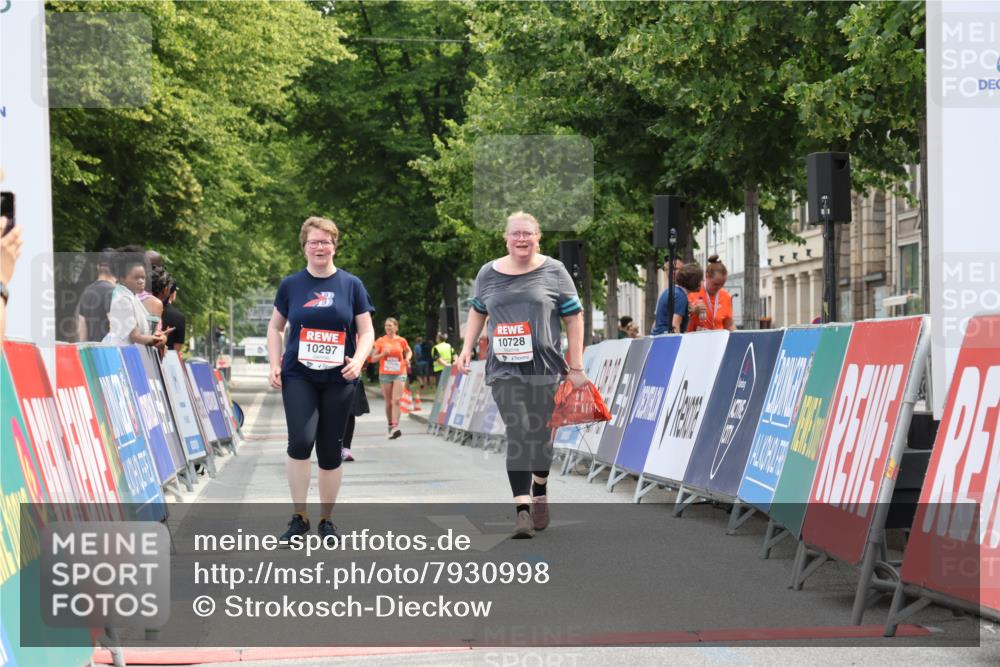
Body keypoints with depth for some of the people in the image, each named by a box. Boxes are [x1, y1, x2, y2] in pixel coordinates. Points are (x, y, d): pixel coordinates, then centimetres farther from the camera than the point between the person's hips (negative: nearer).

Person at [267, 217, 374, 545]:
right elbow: (275, 327, 14)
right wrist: (274, 364, 2)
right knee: (301, 440, -18)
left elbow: (366, 331, 5)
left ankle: (326, 520, 19)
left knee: (330, 450, 5)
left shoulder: (351, 285, 3)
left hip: (338, 380, 1)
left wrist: (358, 360, -13)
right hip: (299, 376, -1)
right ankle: (299, 517, -5)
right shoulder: (291, 285, 4)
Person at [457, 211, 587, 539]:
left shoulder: (554, 272, 1)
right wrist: (467, 348, 10)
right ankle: (522, 508, -17)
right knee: (517, 434, -12)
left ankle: (539, 492, 35)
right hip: (504, 370, 1)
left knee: (540, 435, 7)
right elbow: (477, 311, 23)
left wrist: (576, 366, -2)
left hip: (544, 367, -1)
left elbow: (574, 318, 2)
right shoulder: (488, 273, 8)